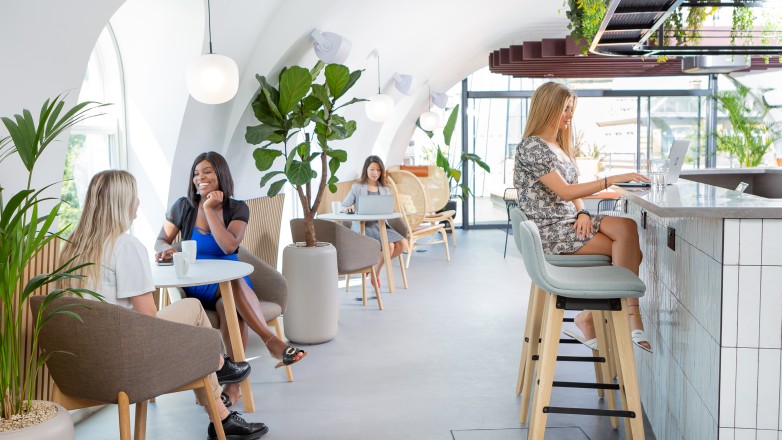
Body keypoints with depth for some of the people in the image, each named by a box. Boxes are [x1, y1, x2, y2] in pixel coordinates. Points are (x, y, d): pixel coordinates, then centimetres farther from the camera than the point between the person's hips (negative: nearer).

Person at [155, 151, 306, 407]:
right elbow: (160, 241, 8)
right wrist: (167, 249, -16)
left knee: (229, 305, -38)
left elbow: (229, 246, -14)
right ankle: (271, 340, -44)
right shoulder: (183, 207, 6)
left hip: (233, 283, 1)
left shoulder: (237, 209, 3)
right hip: (198, 287, -1)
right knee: (233, 284, -38)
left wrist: (210, 210, -13)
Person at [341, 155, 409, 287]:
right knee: (389, 246, -27)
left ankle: (376, 265, 2)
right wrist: (348, 208, -23)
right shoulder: (357, 188, 6)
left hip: (381, 224, 5)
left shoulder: (385, 190, 18)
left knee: (403, 244, -19)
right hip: (363, 226, -5)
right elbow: (342, 207, 1)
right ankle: (375, 273, 0)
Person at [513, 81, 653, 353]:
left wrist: (583, 213, -6)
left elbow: (574, 191, 16)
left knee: (628, 228, -17)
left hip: (569, 222, 8)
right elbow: (565, 191, -19)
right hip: (549, 231, -8)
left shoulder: (561, 145, 18)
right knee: (628, 248, -17)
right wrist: (612, 180, -23)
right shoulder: (532, 147, -11)